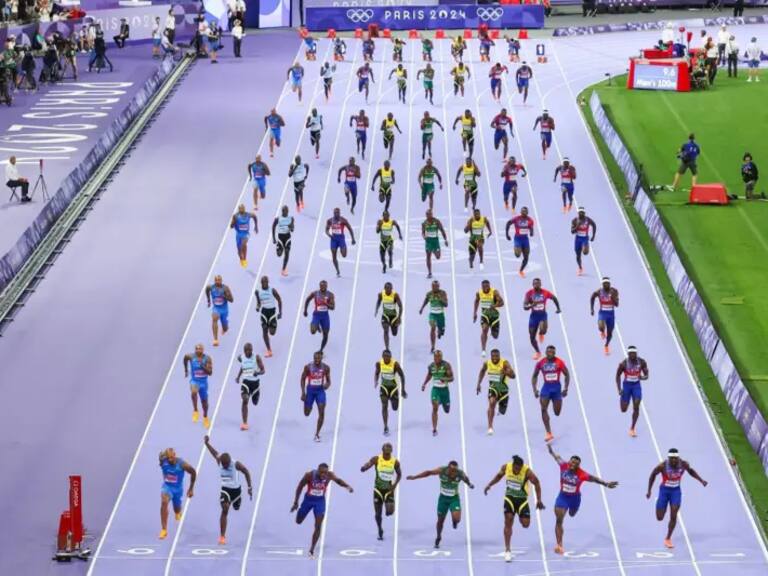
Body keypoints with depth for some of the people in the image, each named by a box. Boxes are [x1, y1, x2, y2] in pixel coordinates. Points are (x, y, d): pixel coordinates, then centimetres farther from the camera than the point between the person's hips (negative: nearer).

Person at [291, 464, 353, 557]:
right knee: (298, 521, 17)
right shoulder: (309, 475, -26)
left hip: (320, 501, 0)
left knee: (318, 526, -7)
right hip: (308, 499, 0)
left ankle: (312, 550, 7)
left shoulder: (329, 475, -22)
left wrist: (347, 486, -45)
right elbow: (300, 487, -14)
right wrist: (296, 502, -9)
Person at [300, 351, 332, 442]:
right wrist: (303, 393, -9)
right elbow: (303, 379, -2)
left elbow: (328, 380, 4)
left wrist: (327, 385, -20)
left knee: (321, 412, -13)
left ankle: (317, 434, -2)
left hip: (320, 391, 0)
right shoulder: (308, 367, -12)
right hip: (310, 390, 0)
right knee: (307, 413, 8)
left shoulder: (326, 368, -8)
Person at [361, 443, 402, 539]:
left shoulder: (395, 462, -7)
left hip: (389, 489, 0)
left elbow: (399, 474, 10)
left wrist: (395, 484, -7)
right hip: (378, 489, 0)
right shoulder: (376, 459, -10)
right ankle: (380, 531, 26)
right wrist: (365, 467, -38)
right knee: (378, 513, 4)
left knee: (390, 512, -15)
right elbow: (363, 469, -13)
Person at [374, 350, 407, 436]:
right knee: (384, 406, -14)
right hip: (384, 387, 1)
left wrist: (403, 390, -12)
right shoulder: (379, 364, -13)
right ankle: (386, 427, -7)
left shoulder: (395, 364, -22)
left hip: (394, 387, -1)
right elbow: (376, 373, 6)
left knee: (395, 408, 10)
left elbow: (402, 376, -12)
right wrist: (376, 382, -15)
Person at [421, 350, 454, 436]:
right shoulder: (431, 366, -2)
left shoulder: (446, 365, -13)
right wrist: (424, 384, 12)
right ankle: (434, 429, -11)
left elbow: (451, 378, -16)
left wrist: (445, 379, -35)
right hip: (435, 389, 1)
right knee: (435, 408, -16)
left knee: (447, 410, 16)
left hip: (444, 389, -1)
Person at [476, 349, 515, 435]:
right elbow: (482, 371, 15)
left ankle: (501, 409, 51)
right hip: (493, 387, 1)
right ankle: (490, 427, -22)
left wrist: (506, 372, -46)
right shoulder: (487, 363, -8)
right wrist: (479, 383, 9)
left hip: (503, 388, -1)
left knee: (502, 411, 9)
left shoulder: (504, 363, -19)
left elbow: (513, 376, -26)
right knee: (491, 403, -26)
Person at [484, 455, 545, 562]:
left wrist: (539, 500, -15)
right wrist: (490, 485, 7)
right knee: (508, 522, -9)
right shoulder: (506, 467, -14)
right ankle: (507, 550, -3)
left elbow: (536, 483, -13)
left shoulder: (527, 471, -24)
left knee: (526, 524, -4)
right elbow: (499, 476, 9)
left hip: (522, 499, -1)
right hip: (509, 497, 1)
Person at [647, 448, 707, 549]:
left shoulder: (683, 464, -17)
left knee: (673, 516, -11)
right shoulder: (662, 466, -24)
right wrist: (649, 490, -4)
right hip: (664, 490, -1)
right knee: (659, 518, 1)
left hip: (676, 491, 1)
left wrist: (701, 480, 0)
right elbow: (653, 474, -6)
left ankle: (668, 539, 7)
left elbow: (690, 471, 7)